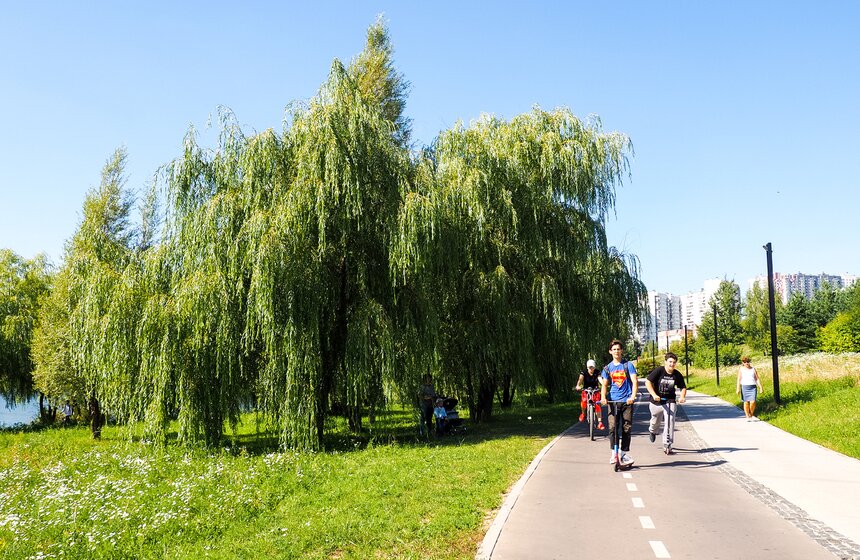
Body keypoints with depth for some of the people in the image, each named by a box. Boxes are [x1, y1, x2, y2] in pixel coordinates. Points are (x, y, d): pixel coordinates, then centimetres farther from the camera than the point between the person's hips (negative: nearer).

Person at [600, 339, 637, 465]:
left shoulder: (628, 365, 3)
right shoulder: (607, 368, 11)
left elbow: (635, 381, -6)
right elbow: (604, 384, 9)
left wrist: (632, 396, -22)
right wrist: (603, 397, -10)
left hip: (627, 401, -1)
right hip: (613, 401, 2)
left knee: (627, 428, 1)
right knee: (612, 427, -7)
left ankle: (624, 454, 10)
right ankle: (614, 453, 2)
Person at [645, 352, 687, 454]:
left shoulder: (677, 375, -6)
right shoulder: (658, 371, -16)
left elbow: (683, 387, 7)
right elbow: (648, 382, -16)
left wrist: (682, 397, -13)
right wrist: (654, 395, -27)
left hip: (670, 401, 1)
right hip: (656, 401, -1)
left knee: (670, 421, -15)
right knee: (656, 420, 20)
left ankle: (667, 445, -8)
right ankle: (652, 431, 56)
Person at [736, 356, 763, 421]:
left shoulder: (753, 369, 12)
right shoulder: (741, 369, 7)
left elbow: (757, 379, 11)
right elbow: (739, 379, 1)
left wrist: (760, 387, 2)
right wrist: (738, 388, -8)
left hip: (753, 387, 1)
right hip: (744, 387, -1)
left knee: (753, 401, -10)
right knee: (746, 402, -2)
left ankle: (751, 414, 12)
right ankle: (748, 417, 7)